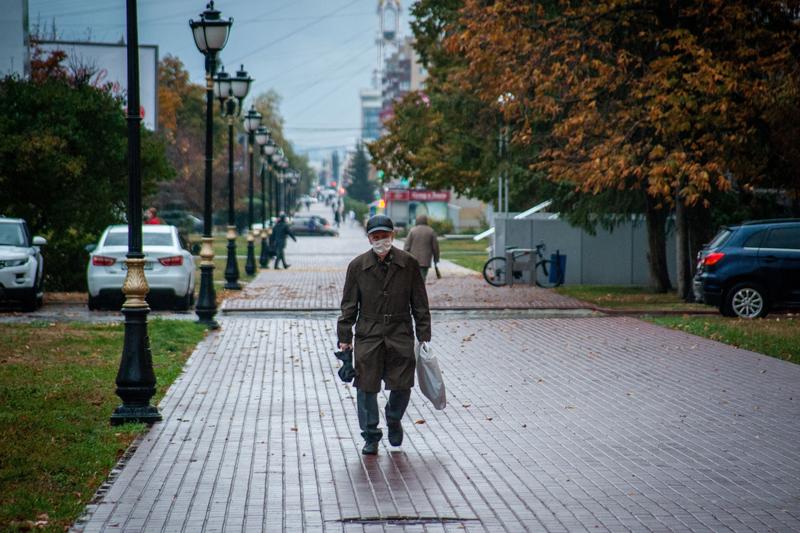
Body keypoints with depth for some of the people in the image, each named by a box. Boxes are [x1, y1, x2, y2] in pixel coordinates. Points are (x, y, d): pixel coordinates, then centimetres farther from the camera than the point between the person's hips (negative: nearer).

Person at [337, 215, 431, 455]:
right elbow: (349, 305, 6)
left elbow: (420, 303, 6)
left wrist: (423, 335, 3)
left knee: (402, 385, -1)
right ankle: (371, 437, 14)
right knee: (367, 387, 0)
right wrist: (345, 337, 1)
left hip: (400, 335, 0)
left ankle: (394, 419, 31)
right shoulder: (358, 266, 2)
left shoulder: (409, 264, 2)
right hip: (368, 335, 0)